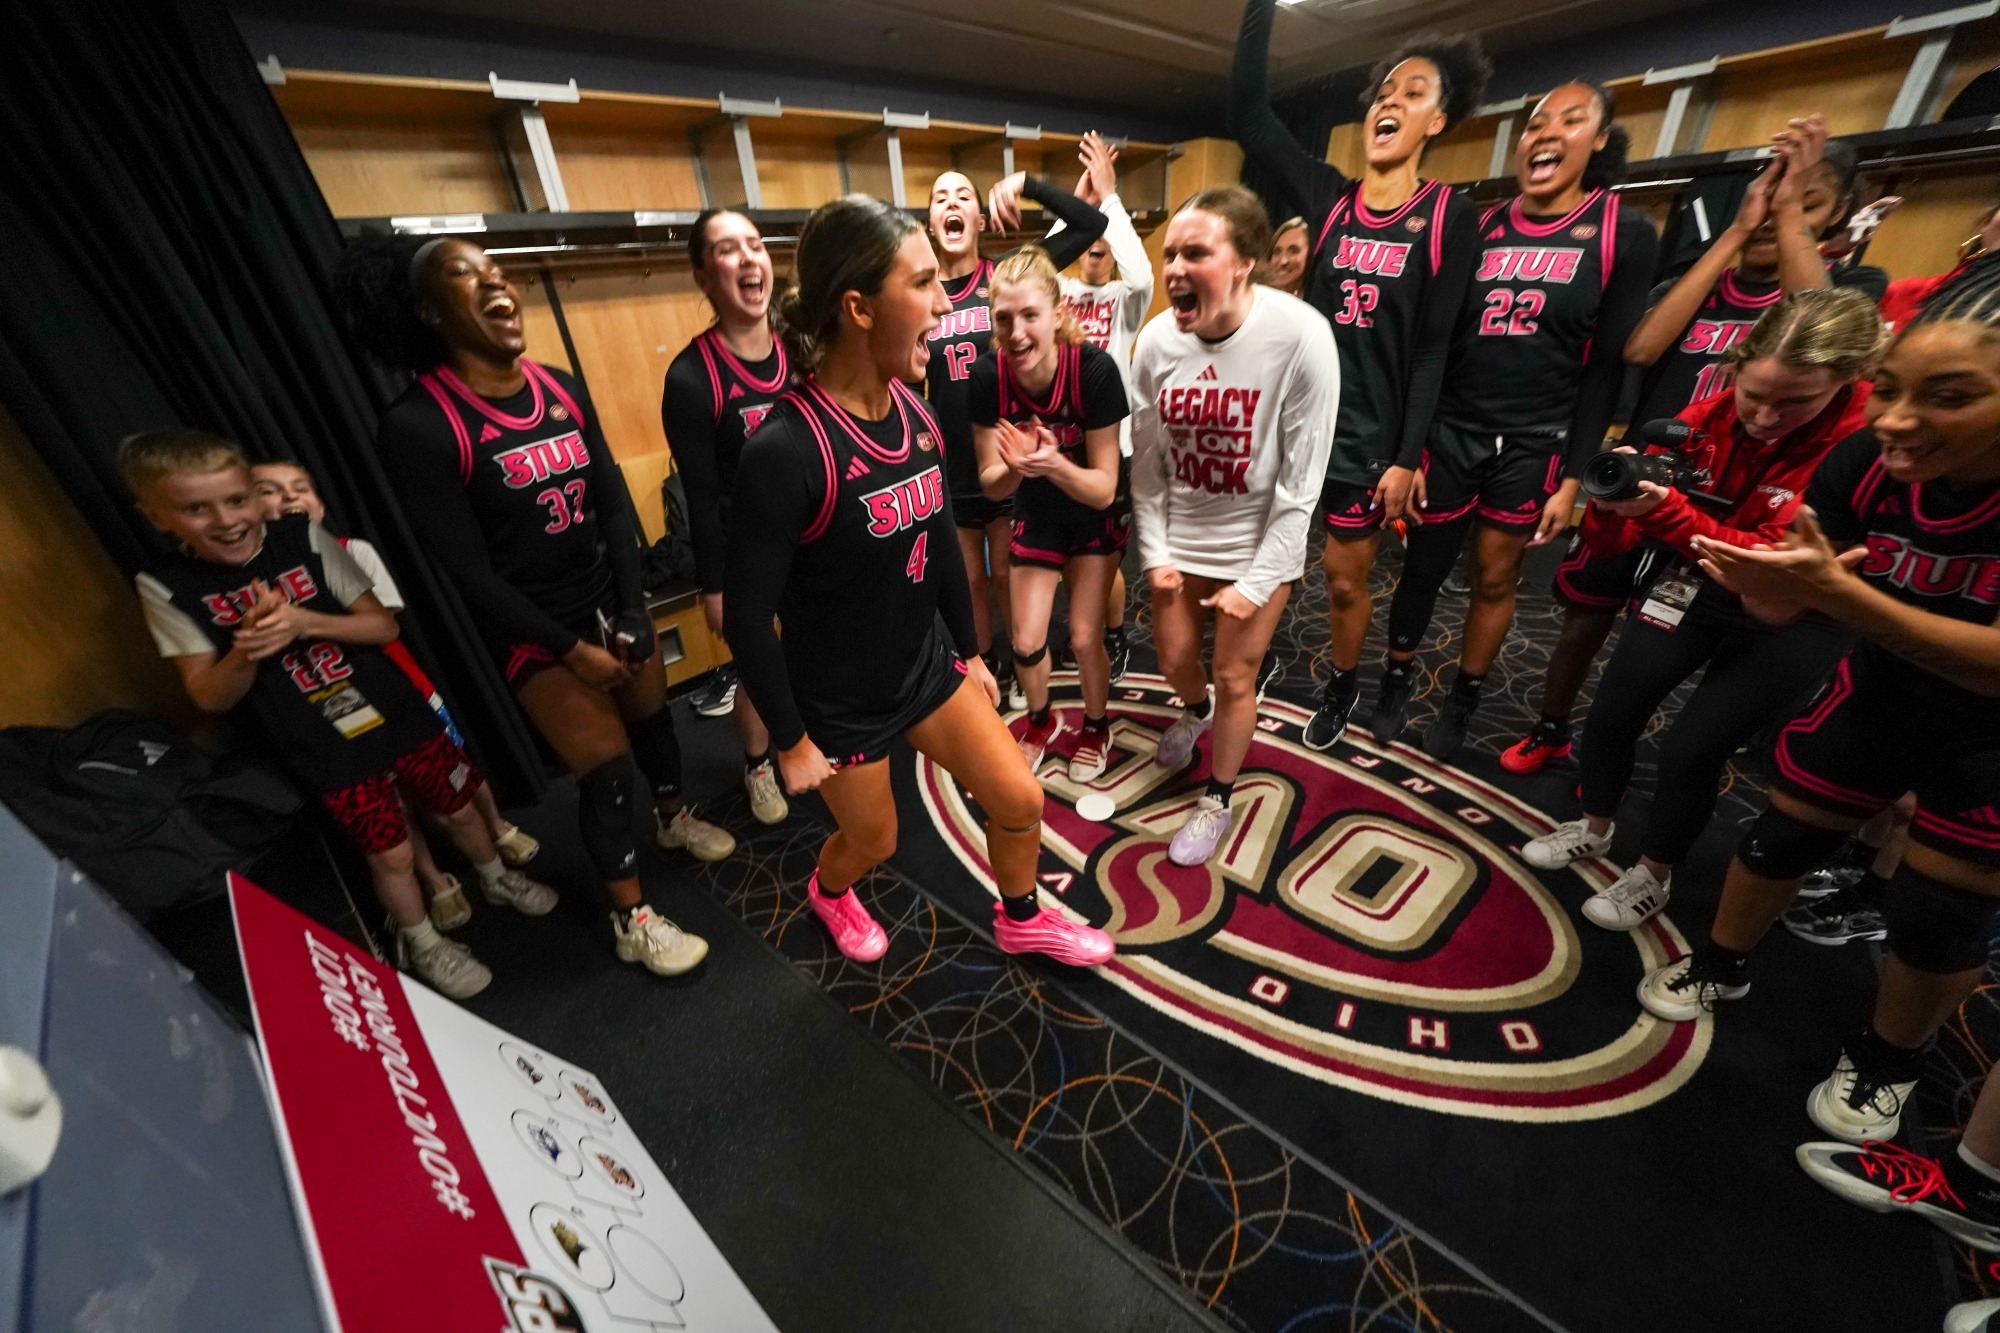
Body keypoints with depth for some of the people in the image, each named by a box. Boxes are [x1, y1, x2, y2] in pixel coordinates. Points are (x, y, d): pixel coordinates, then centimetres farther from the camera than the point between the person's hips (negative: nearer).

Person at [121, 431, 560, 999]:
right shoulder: (166, 587, -8)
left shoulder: (304, 537, -8)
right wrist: (247, 648, -26)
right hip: (323, 751, -1)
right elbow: (209, 698, -8)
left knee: (457, 809, 15)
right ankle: (420, 942, 34)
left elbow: (384, 624, -8)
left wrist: (305, 622, -24)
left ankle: (497, 876, 45)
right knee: (390, 852, 7)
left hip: (396, 712, 1)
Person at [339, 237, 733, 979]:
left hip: (610, 601, 5)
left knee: (653, 715, 17)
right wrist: (570, 649, -14)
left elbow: (615, 504, 1)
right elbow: (467, 573, -15)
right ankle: (630, 920, 18)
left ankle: (674, 818, 48)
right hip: (530, 629, -5)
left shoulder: (562, 390, 1)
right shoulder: (418, 427, -16)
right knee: (605, 763, -4)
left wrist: (631, 614, -5)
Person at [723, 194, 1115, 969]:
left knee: (1019, 800, 9)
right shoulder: (786, 449, -27)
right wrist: (791, 741, -12)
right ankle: (828, 893, 56)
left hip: (928, 663, 6)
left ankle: (1021, 921, 41)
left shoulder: (915, 412, -4)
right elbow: (747, 616, -20)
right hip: (839, 699, -6)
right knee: (874, 838, 17)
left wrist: (970, 652, 13)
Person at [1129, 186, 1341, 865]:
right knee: (1174, 659, 17)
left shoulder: (1301, 337, -21)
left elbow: (1301, 482, -17)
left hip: (1259, 542, -3)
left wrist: (1257, 582, -15)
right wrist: (1154, 554, -2)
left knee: (1234, 678, 5)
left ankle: (1218, 799, 30)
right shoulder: (1156, 339, -11)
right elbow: (1146, 462, -2)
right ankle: (1196, 709, 55)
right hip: (1178, 536, 4)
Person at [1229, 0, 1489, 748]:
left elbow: (1433, 348, -6)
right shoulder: (1329, 197, 6)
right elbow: (1246, 113, 1)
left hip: (1370, 432, -2)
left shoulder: (1448, 215, -1)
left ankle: (1341, 687, 34)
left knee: (1346, 580, 8)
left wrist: (1408, 456, -11)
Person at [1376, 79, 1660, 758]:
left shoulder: (1625, 235, 0)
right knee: (1421, 568, 5)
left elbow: (1608, 367, -2)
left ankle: (1461, 702, 26)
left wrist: (1573, 477, -8)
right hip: (1450, 432, 1)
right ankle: (1397, 681, 26)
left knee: (1496, 579, 8)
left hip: (1533, 444, -1)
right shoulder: (1478, 229, 5)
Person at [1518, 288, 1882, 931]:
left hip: (1794, 616, -4)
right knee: (1611, 708, 2)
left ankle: (1654, 874, 21)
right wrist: (1611, 504, -33)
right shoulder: (1705, 420, -11)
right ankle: (1594, 827, 28)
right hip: (1696, 585, 4)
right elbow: (1611, 546, -10)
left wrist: (1664, 510, -41)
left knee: (1691, 746, -4)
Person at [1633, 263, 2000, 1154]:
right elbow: (1783, 607, -16)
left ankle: (1886, 1063, 35)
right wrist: (1764, 579, -38)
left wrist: (1838, 594, -46)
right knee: (1781, 838, 13)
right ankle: (1719, 967, 38)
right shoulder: (1863, 463, -22)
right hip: (1879, 695, 3)